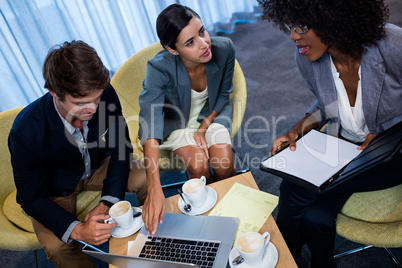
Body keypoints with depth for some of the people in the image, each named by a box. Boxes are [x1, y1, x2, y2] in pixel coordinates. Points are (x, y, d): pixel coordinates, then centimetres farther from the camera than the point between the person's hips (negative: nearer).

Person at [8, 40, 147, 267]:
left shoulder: (105, 95, -28)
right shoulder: (26, 131, -34)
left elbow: (120, 147, -14)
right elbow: (31, 197, -22)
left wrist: (108, 202, -23)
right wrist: (77, 230, -36)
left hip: (96, 166, 3)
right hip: (53, 188, -2)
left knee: (147, 179, -19)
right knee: (57, 246, -26)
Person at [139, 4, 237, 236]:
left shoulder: (224, 49, -25)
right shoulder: (160, 68, -33)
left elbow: (223, 94, -5)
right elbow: (150, 125, -43)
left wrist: (204, 128, -16)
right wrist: (154, 190, -51)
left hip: (212, 112, 2)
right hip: (176, 119, -2)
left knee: (224, 166, -19)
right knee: (199, 167, -24)